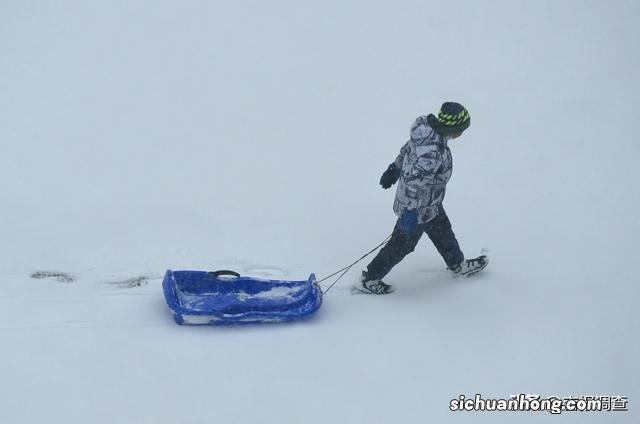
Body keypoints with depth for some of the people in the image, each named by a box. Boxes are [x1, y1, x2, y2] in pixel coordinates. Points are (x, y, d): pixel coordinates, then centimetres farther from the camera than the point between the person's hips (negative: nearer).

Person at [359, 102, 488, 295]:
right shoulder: (432, 152, -40)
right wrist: (410, 214, -29)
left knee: (443, 231, 29)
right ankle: (369, 279, 30)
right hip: (418, 209, -9)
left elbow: (407, 148, 4)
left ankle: (458, 264, 54)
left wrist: (395, 168, 20)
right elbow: (413, 184, -37)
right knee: (402, 244, 12)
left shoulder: (429, 130, -13)